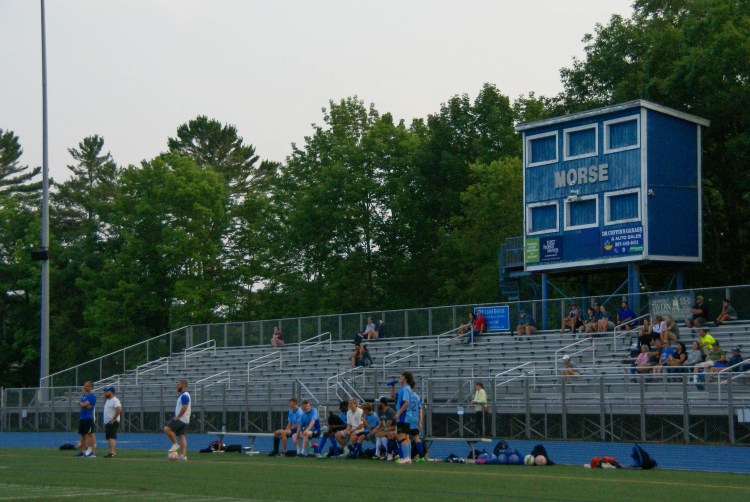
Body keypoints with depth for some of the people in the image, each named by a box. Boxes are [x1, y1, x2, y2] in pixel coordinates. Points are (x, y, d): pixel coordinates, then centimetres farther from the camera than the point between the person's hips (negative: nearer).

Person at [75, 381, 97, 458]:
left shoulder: (92, 396, -9)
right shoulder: (84, 395, 17)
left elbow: (84, 404, -16)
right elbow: (80, 405, 11)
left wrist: (80, 403, 4)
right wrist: (84, 405, -9)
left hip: (88, 418, -9)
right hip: (82, 418, 9)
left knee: (90, 434, -10)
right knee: (83, 435, 13)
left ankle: (93, 452, -12)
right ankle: (83, 451, 20)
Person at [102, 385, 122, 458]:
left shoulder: (115, 400, -14)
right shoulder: (107, 400, 19)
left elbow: (119, 409, -29)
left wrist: (114, 419, -26)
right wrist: (105, 421, 19)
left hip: (113, 422, -11)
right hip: (107, 422, 11)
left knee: (112, 437, -17)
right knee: (109, 437, 11)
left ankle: (112, 453, -24)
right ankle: (113, 452, 16)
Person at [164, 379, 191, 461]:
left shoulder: (184, 395, -13)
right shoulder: (183, 395, 19)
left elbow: (184, 407, -24)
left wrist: (177, 417, -20)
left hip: (180, 419, -10)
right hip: (184, 420, 10)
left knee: (167, 429, -16)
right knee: (182, 436, 6)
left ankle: (175, 444, -8)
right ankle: (183, 455, 2)